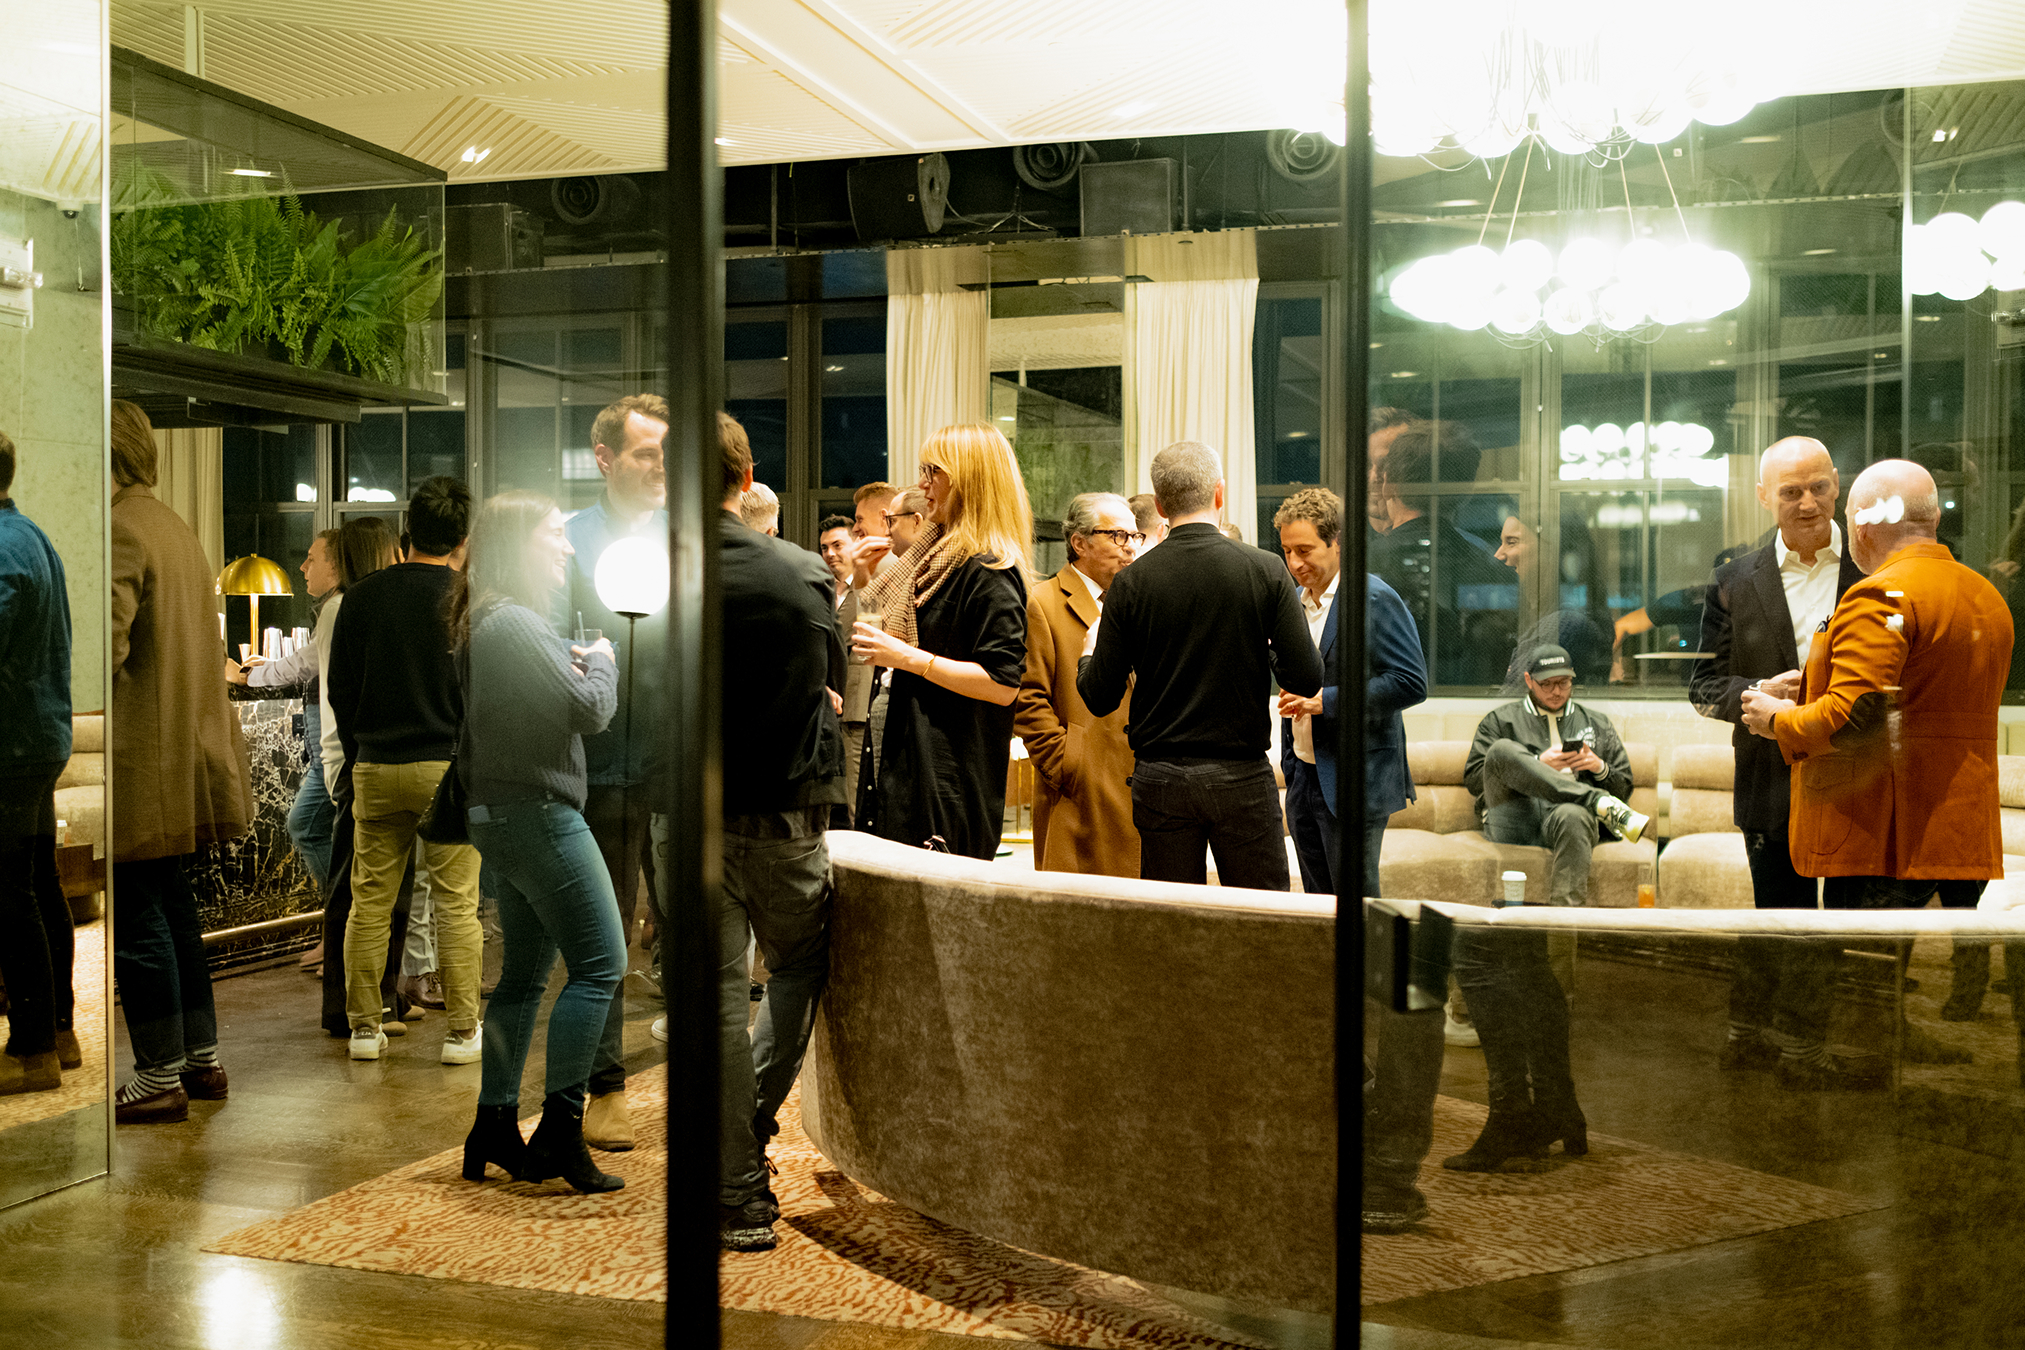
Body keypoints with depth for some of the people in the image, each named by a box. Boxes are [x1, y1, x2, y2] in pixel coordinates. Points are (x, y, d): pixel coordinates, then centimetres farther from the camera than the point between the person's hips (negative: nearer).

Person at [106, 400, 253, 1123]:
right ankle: (201, 1058, 25)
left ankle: (160, 1077, 4)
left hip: (140, 760, -10)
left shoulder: (122, 530, -14)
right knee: (172, 907, 17)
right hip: (187, 755, 10)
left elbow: (106, 643, -23)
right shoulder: (175, 527, 17)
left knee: (136, 916, -2)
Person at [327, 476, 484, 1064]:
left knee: (370, 901, 11)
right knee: (456, 903, 3)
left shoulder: (361, 596, 4)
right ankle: (462, 1031, 7)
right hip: (448, 768, -3)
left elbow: (338, 687, 8)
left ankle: (364, 1026, 16)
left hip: (374, 768, 3)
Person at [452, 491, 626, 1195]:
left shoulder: (483, 623, 15)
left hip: (500, 816, 11)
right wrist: (601, 660, 1)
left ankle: (494, 1128, 19)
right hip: (538, 813, -11)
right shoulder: (515, 622, -16)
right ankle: (560, 1130, -6)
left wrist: (570, 665, 8)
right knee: (599, 964, -7)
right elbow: (592, 711, -17)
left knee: (524, 971, 14)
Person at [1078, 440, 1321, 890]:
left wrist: (1088, 654, 20)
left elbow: (1100, 698, -1)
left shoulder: (1131, 583, -3)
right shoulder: (1266, 570, -6)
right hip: (1242, 775, -1)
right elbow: (1307, 678, -8)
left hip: (1159, 781, 2)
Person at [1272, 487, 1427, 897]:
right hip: (1304, 779, 8)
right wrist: (1289, 763, 16)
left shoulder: (1374, 599, -12)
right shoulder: (1295, 602, 13)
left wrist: (1326, 700, -21)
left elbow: (1411, 683, -18)